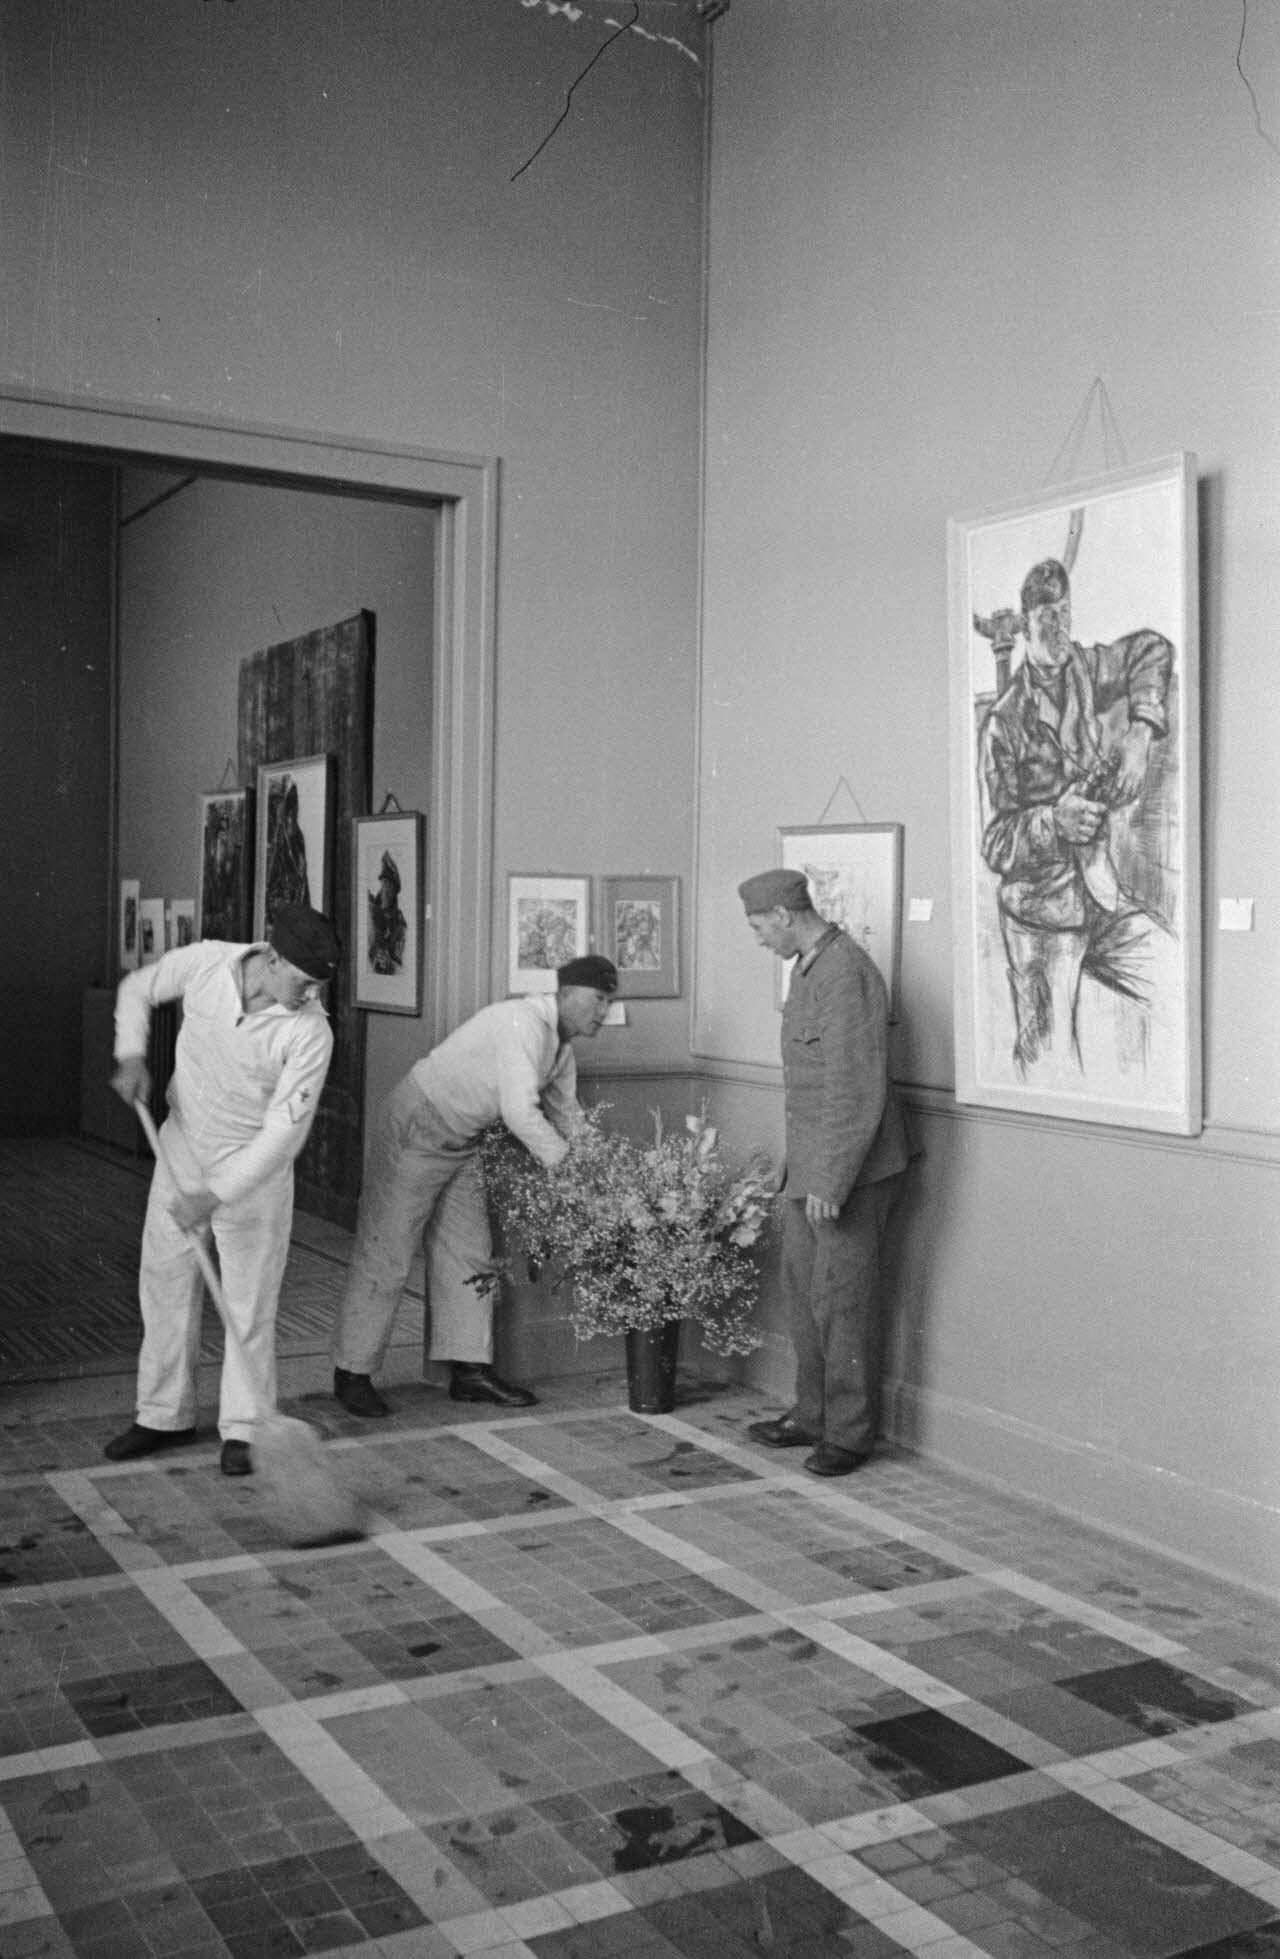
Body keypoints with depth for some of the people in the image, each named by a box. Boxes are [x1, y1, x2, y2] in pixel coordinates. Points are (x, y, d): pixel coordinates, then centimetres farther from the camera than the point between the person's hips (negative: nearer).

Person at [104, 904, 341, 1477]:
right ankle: (164, 1416, 24)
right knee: (165, 1281, 10)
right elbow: (137, 989, 5)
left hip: (254, 1168, -4)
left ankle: (244, 1430, 11)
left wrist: (216, 1194, -29)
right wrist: (131, 1055, -11)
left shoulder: (311, 1032, -25)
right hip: (181, 1150, 4)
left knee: (249, 1301, -1)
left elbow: (285, 1129, -25)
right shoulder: (205, 962, -15)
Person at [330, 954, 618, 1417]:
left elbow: (566, 1115, 15)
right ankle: (352, 1374, 8)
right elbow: (519, 1111, -32)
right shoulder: (524, 1023, -26)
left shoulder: (562, 1044, 6)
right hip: (416, 1130, -10)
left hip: (461, 1142, 10)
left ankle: (469, 1370, 12)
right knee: (385, 1254, -2)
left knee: (468, 1252, 8)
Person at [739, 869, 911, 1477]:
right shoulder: (808, 967, 12)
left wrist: (831, 1181, -24)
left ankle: (849, 1434, 10)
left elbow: (857, 1091, -24)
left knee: (842, 1299, -1)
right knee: (801, 1287, 15)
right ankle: (812, 1415, 27)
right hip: (808, 1164, 10)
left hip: (849, 1168, -10)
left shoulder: (846, 974, -20)